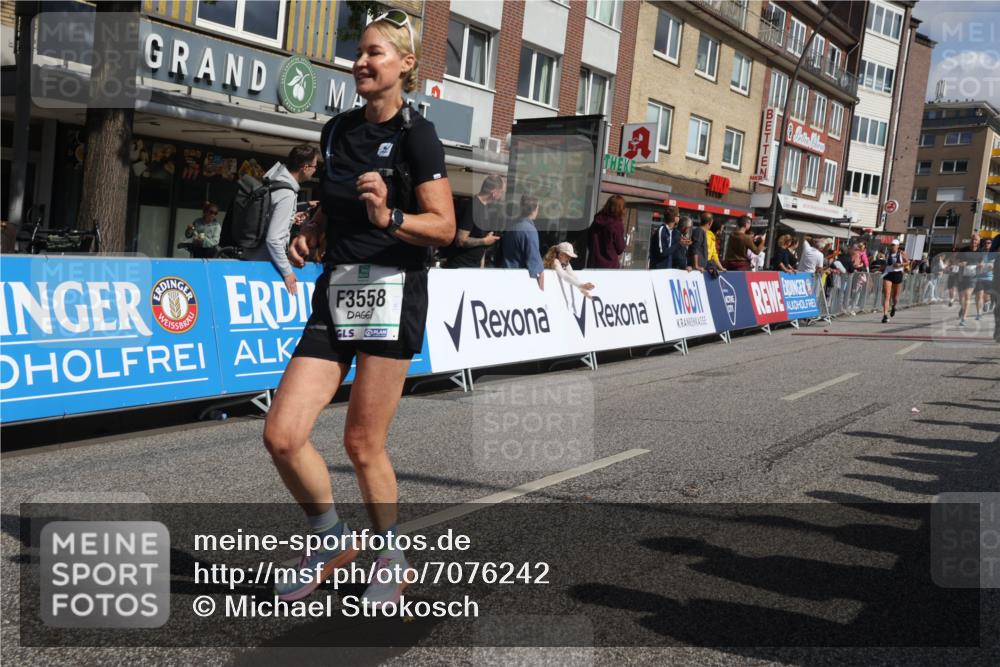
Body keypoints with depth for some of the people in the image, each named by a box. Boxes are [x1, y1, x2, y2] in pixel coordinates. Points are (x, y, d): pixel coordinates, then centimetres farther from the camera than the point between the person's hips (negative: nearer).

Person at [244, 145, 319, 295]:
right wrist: (287, 271, -18)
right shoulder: (287, 194, -23)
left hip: (253, 256, 9)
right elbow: (273, 239, -26)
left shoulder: (274, 179, 3)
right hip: (265, 263, -9)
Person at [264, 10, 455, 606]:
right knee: (282, 434, -4)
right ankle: (333, 541, 20)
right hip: (336, 291, 6)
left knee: (363, 445, 0)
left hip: (392, 293, -6)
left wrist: (388, 217, -27)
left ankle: (391, 560, 24)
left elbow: (445, 226, -10)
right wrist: (309, 232, 8)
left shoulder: (416, 133, -6)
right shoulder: (337, 130, 14)